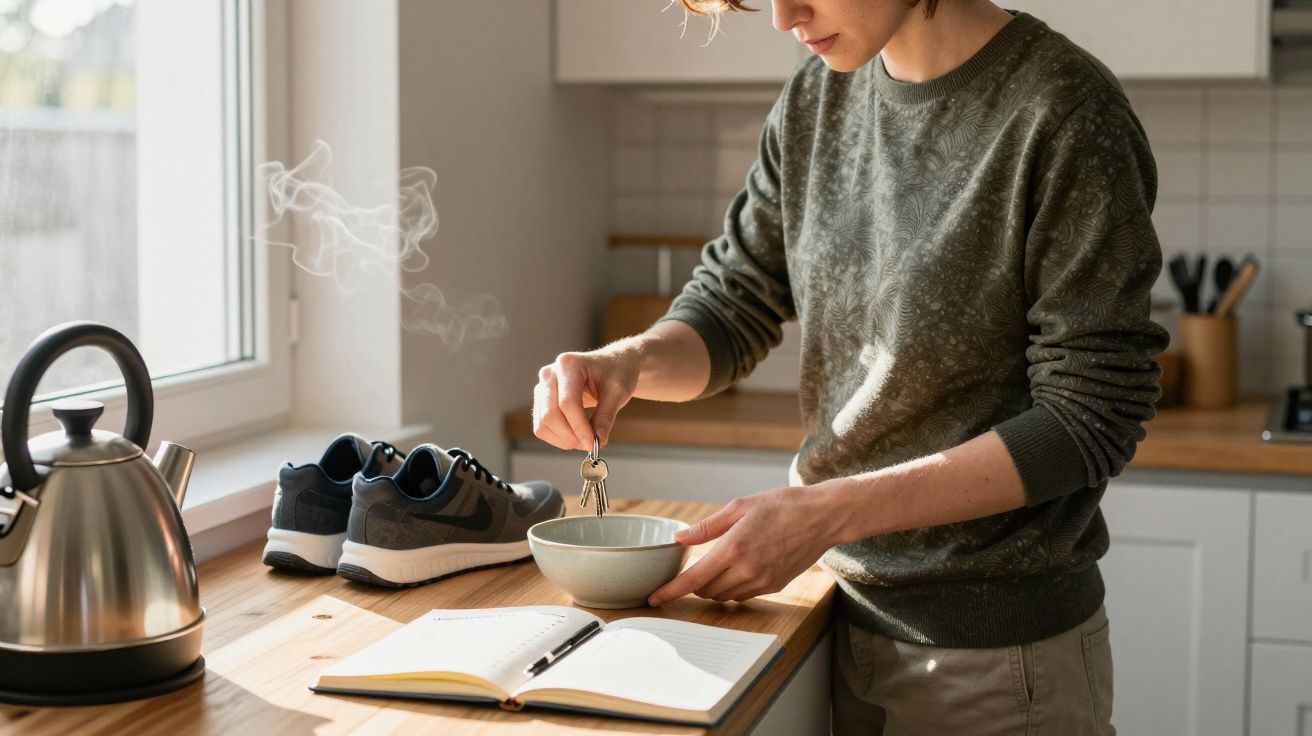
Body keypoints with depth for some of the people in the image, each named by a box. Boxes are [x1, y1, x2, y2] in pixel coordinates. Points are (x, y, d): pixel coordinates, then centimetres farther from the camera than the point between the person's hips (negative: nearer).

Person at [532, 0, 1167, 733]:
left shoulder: (1065, 110, -18)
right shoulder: (819, 97, 2)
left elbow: (1090, 419, -18)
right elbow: (735, 302, 9)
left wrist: (830, 512, -22)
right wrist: (632, 362, -13)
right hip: (854, 619, 6)